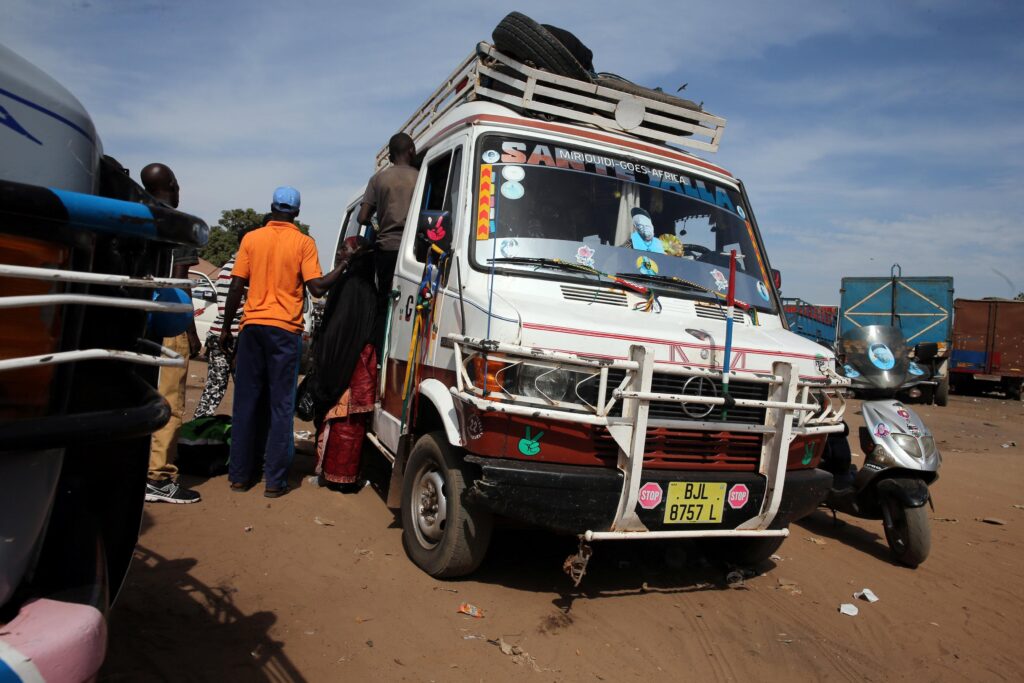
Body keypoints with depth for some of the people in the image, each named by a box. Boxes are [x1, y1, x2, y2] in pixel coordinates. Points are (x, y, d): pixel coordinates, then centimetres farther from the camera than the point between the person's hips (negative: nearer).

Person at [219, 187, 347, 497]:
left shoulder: (251, 238, 6)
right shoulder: (303, 242, -1)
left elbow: (236, 288, 4)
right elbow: (317, 287, -9)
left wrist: (226, 328, 12)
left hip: (252, 327, 3)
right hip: (285, 330, -2)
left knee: (246, 402, 10)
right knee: (281, 406, 2)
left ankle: (239, 474, 16)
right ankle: (275, 480, 3)